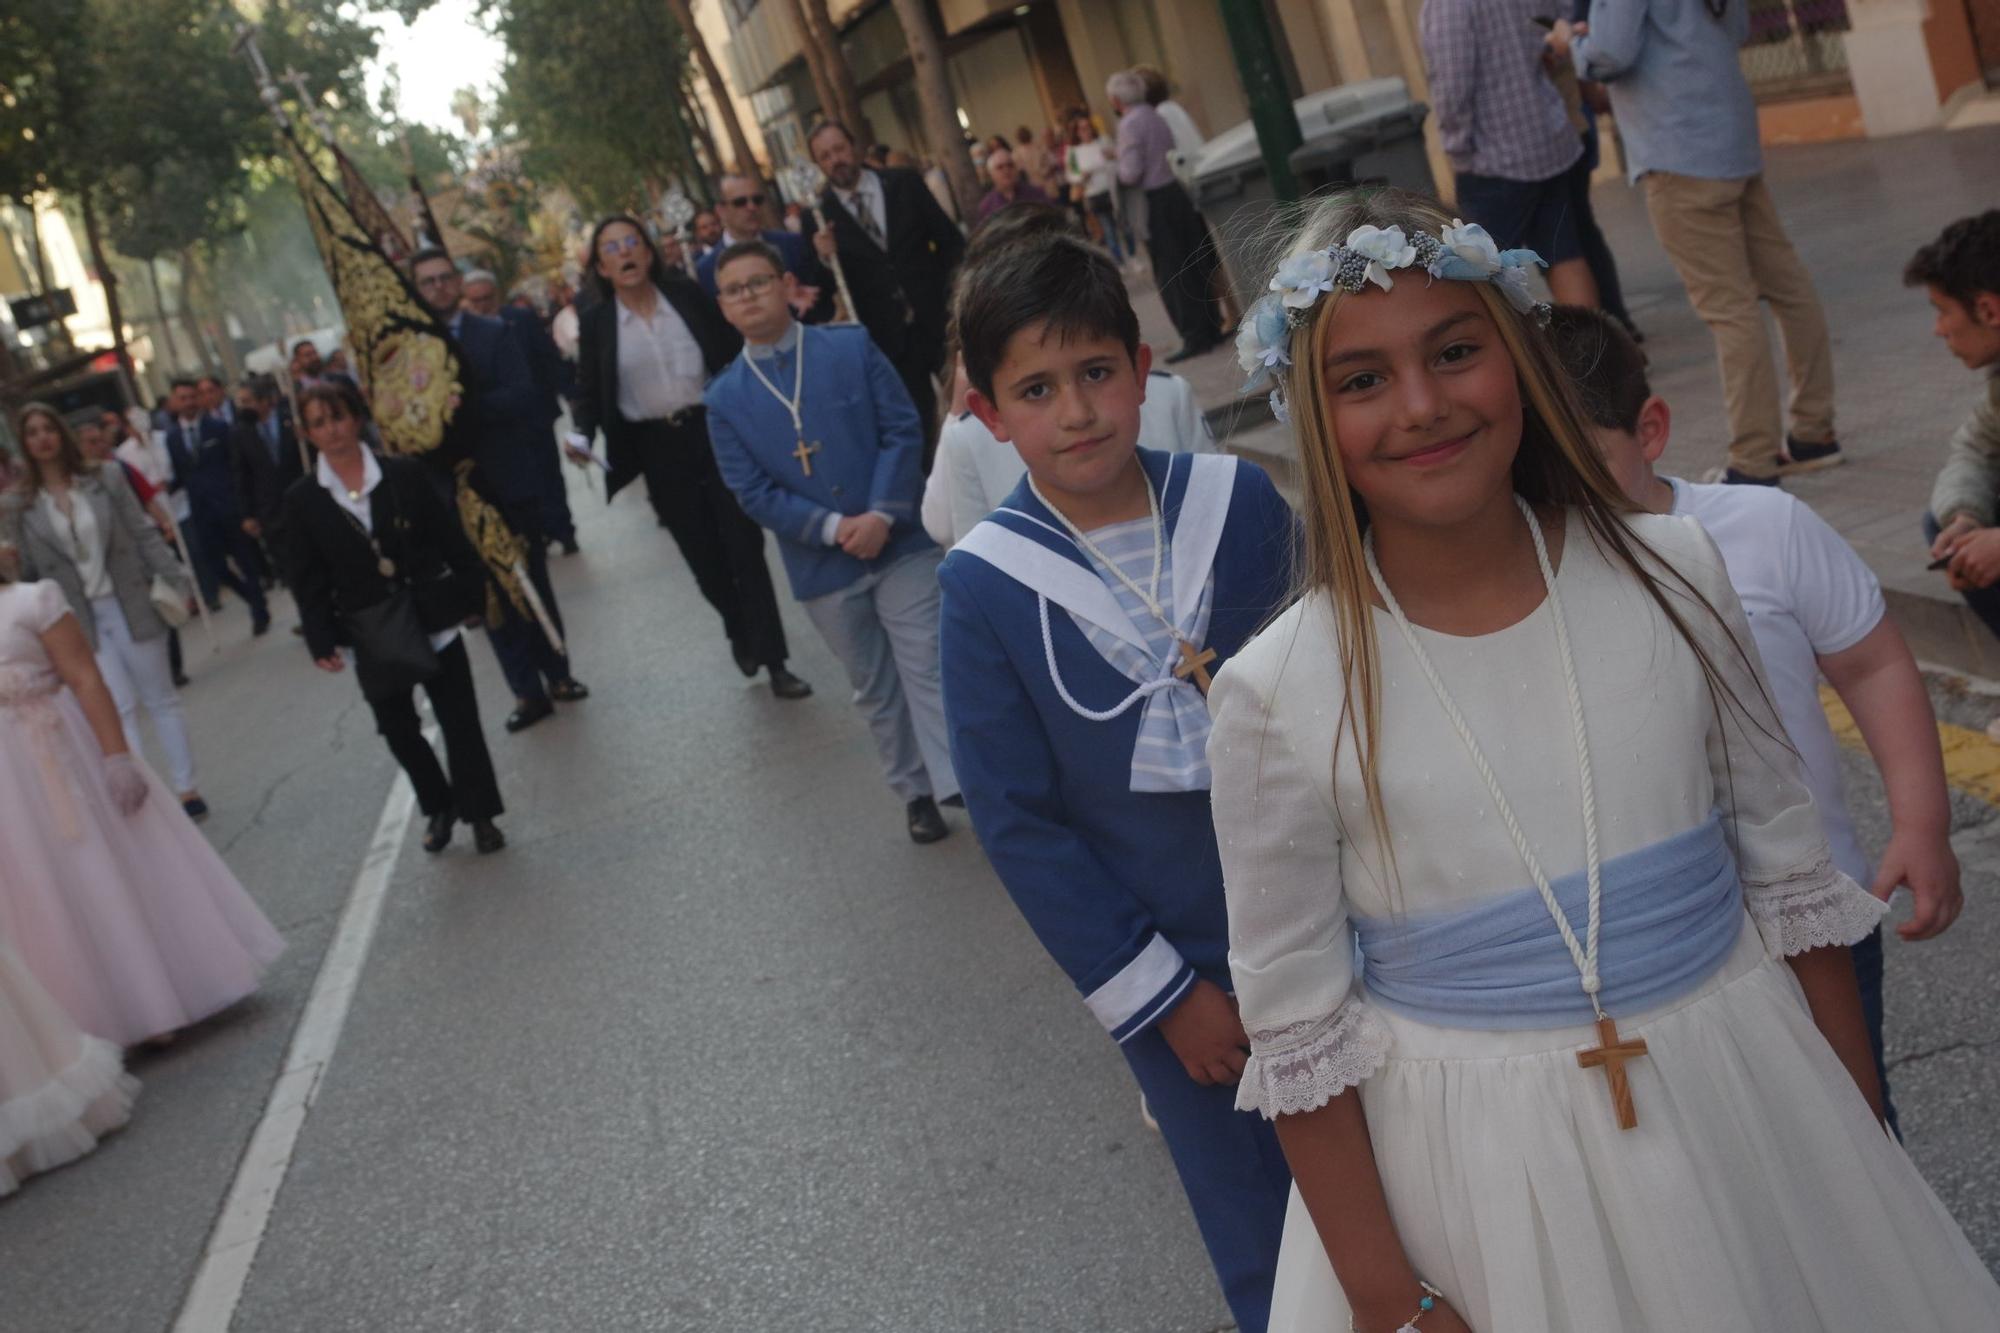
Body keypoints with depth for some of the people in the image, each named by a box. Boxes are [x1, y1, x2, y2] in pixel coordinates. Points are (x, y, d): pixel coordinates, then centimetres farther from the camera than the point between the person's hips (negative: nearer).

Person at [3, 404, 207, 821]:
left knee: (161, 700, 9)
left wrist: (175, 580, -8)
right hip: (80, 621, 0)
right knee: (118, 710, -2)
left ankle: (186, 791, 17)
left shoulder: (106, 478, -2)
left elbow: (145, 534, -2)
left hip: (131, 607, 0)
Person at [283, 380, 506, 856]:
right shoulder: (302, 500, -3)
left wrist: (472, 596, -3)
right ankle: (438, 807, 34)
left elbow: (451, 539, 0)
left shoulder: (405, 474, -5)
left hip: (434, 621, -1)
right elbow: (307, 580, -2)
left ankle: (479, 813, 18)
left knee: (460, 721, 3)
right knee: (398, 729, 12)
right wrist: (321, 642, -9)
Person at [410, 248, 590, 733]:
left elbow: (522, 396, -12)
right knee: (490, 594, 4)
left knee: (533, 583, 10)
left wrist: (465, 406, -24)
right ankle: (528, 691, 10)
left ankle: (557, 674, 24)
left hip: (508, 480, -1)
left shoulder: (494, 334, 0)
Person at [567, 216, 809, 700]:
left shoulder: (686, 294, -1)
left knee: (744, 545, -2)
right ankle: (739, 632, 37)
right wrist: (582, 434, -15)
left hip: (714, 431, -1)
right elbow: (590, 392, 3)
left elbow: (730, 349, 0)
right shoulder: (596, 322, -1)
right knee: (703, 554, 9)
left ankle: (774, 662, 3)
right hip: (658, 448, 1)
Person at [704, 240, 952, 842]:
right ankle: (916, 792, 27)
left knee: (928, 668, -3)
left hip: (898, 540, -2)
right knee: (874, 688, 13)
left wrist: (882, 515, -17)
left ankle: (963, 784, 1)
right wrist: (833, 528, -15)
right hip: (822, 565, 2)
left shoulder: (851, 347, -2)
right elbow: (752, 491, -4)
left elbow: (902, 430, -5)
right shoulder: (725, 397, 0)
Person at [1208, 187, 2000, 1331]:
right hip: (1481, 1166, -2)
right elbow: (1299, 1035, -8)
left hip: (1740, 1096, 3)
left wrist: (1868, 1140, 8)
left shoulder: (1673, 573, -7)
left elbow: (1792, 874, 3)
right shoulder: (1279, 699, -15)